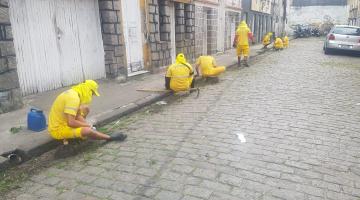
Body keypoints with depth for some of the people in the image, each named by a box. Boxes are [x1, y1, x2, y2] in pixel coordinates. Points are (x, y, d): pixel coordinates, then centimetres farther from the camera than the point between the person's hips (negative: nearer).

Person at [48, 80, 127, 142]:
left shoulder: (73, 92, 5)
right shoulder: (73, 97, -25)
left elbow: (78, 114, 12)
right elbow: (71, 123, -30)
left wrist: (86, 125, -3)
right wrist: (88, 125, -15)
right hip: (58, 129, -10)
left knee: (85, 109, 17)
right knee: (88, 131, -29)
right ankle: (110, 138, -5)